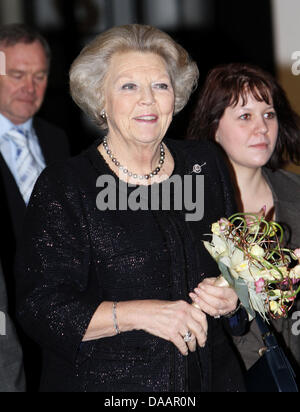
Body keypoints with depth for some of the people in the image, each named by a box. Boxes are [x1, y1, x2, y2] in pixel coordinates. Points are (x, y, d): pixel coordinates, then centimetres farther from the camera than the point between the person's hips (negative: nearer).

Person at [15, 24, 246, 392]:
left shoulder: (205, 165, 3)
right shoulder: (61, 187, -11)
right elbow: (40, 308, -16)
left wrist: (231, 297, -10)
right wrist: (138, 313, -26)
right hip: (104, 383, -4)